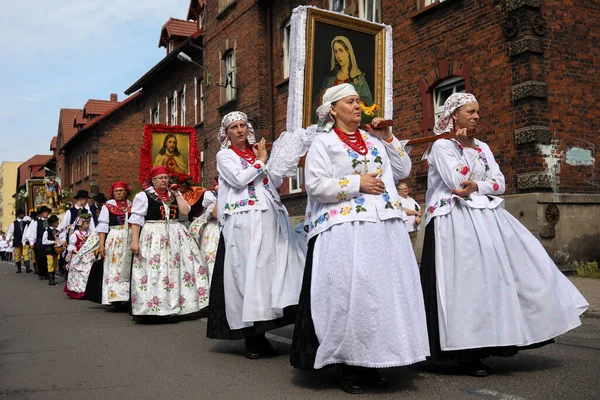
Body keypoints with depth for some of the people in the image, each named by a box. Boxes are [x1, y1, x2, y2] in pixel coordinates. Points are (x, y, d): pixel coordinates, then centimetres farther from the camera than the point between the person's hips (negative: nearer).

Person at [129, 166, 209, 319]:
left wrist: (177, 194, 1)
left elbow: (185, 211, 3)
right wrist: (134, 241, -13)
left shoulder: (174, 194, 15)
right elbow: (136, 219, -5)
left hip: (176, 236, 5)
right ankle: (150, 308, 0)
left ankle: (175, 305, 13)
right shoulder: (144, 195, 0)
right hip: (153, 237, -5)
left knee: (177, 269, 3)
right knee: (153, 272, -7)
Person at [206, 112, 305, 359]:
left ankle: (260, 335, 3)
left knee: (272, 268, -3)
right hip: (244, 221, -5)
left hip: (270, 218, 5)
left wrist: (266, 160, 5)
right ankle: (252, 338, 0)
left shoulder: (257, 152, 22)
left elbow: (277, 182, 16)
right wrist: (260, 161, 0)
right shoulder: (224, 155, 8)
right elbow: (239, 179, -10)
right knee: (248, 272, -7)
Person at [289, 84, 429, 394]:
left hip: (385, 228, 6)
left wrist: (388, 138, 9)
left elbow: (403, 170, 18)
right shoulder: (323, 142, 2)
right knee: (350, 295, -7)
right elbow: (315, 185, -9)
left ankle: (371, 364, 18)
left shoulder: (374, 139, 19)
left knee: (383, 292, 6)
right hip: (346, 230, -5)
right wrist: (357, 183, -12)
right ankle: (348, 367, 6)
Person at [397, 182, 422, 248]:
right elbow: (403, 211, -16)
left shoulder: (411, 199, 21)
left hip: (414, 228, 7)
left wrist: (418, 217, -4)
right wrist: (416, 212, -7)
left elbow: (419, 210, 18)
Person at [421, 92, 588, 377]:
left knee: (495, 272, -1)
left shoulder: (483, 147, 17)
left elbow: (500, 183, 7)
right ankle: (467, 353, -3)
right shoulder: (442, 146, -2)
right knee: (467, 279, -11)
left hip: (487, 217, 7)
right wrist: (463, 144, -5)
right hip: (456, 221, -7)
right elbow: (456, 182, -15)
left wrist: (475, 187, -11)